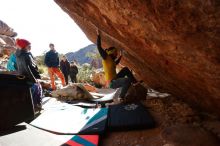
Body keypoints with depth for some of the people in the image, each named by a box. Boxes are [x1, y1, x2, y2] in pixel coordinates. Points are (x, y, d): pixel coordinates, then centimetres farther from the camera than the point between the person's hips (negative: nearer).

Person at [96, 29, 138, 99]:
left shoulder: (111, 60, 14)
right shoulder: (106, 57, -9)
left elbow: (115, 63, 39)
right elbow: (99, 47, -19)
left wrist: (120, 56, 40)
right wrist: (98, 35, -19)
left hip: (115, 79, 9)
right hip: (111, 83, -9)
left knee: (126, 69, 15)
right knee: (128, 80, -27)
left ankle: (135, 82, 17)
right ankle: (121, 97, -19)